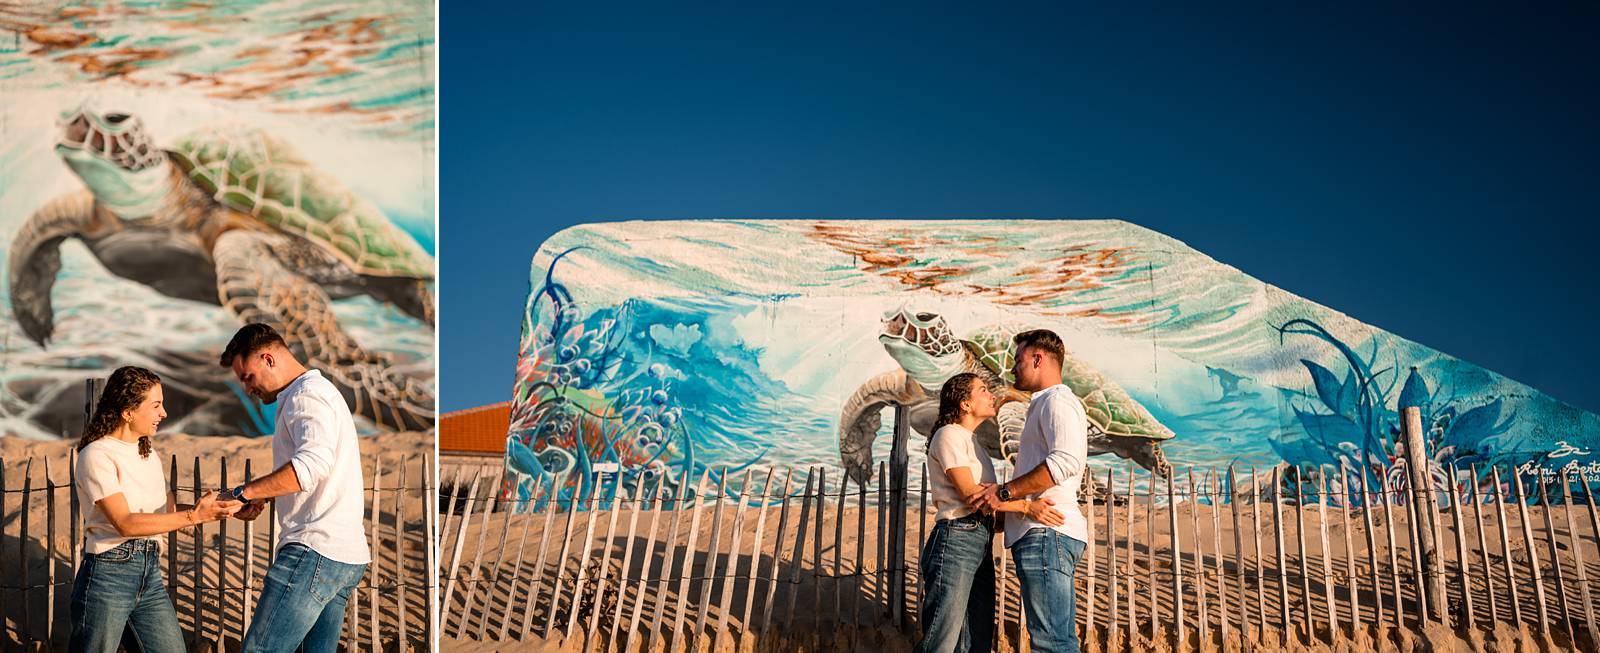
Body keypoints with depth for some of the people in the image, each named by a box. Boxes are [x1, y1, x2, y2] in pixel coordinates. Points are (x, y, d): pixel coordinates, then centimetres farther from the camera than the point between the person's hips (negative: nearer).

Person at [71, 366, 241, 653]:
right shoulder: (97, 455, -11)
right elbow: (125, 522, -19)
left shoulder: (148, 453, 15)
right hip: (108, 574, -7)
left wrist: (219, 508, -3)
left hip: (151, 575, 7)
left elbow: (170, 510, 11)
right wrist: (195, 516, -23)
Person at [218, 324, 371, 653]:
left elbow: (313, 462, -25)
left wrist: (246, 492, -19)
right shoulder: (320, 392, 26)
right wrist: (263, 498, 15)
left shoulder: (307, 394, -7)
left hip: (315, 550, -10)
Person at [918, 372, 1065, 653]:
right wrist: (1027, 507, -20)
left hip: (981, 545, 9)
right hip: (956, 540, -9)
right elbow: (969, 492, -15)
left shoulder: (972, 441, 23)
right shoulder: (949, 435, -4)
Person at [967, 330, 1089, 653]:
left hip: (1046, 532, -11)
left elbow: (1066, 460, -22)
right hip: (1046, 534, 11)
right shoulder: (1044, 405, 28)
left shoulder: (1058, 400, -6)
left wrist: (1004, 492, -18)